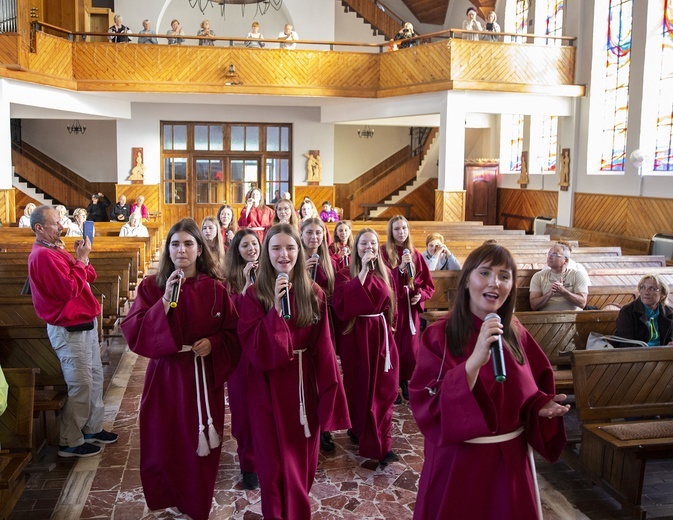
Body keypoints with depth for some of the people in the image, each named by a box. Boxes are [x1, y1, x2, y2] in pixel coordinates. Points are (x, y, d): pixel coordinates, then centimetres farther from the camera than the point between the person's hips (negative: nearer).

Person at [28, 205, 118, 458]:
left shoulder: (55, 250, 14)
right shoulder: (42, 255, -19)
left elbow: (88, 277, 14)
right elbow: (70, 289, -26)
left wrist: (81, 258, -4)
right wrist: (81, 259, -17)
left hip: (84, 323, 10)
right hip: (68, 330, -10)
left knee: (95, 377, 17)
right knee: (80, 385, -5)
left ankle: (92, 428, 30)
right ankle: (70, 442, 8)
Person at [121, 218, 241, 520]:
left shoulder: (215, 289, -2)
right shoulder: (152, 286, -2)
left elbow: (234, 333, 4)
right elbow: (133, 332, -13)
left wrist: (213, 342, -15)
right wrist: (166, 300, -23)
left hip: (204, 378, 0)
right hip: (165, 377, 0)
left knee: (200, 447, 8)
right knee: (164, 446, 8)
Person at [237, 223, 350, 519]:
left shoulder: (314, 294, 0)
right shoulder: (255, 295, -7)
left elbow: (323, 347, -1)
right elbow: (254, 350, -17)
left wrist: (330, 397, -4)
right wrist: (276, 308, -26)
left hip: (305, 384, 3)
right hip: (269, 388, -2)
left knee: (303, 459, 14)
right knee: (276, 463, 7)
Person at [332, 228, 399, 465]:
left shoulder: (385, 273, 7)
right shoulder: (345, 274, -5)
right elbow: (340, 304, -22)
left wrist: (388, 326, 10)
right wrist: (363, 271, -22)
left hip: (381, 333, 3)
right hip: (356, 335, -3)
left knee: (382, 388, 4)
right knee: (360, 387, 6)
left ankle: (380, 442, 14)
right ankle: (360, 431, 24)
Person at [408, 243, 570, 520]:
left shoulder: (516, 334, 1)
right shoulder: (439, 336, -15)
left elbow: (525, 394, 13)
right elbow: (429, 409, -24)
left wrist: (542, 407, -9)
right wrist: (475, 360, -33)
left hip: (511, 460, 5)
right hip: (458, 463, -4)